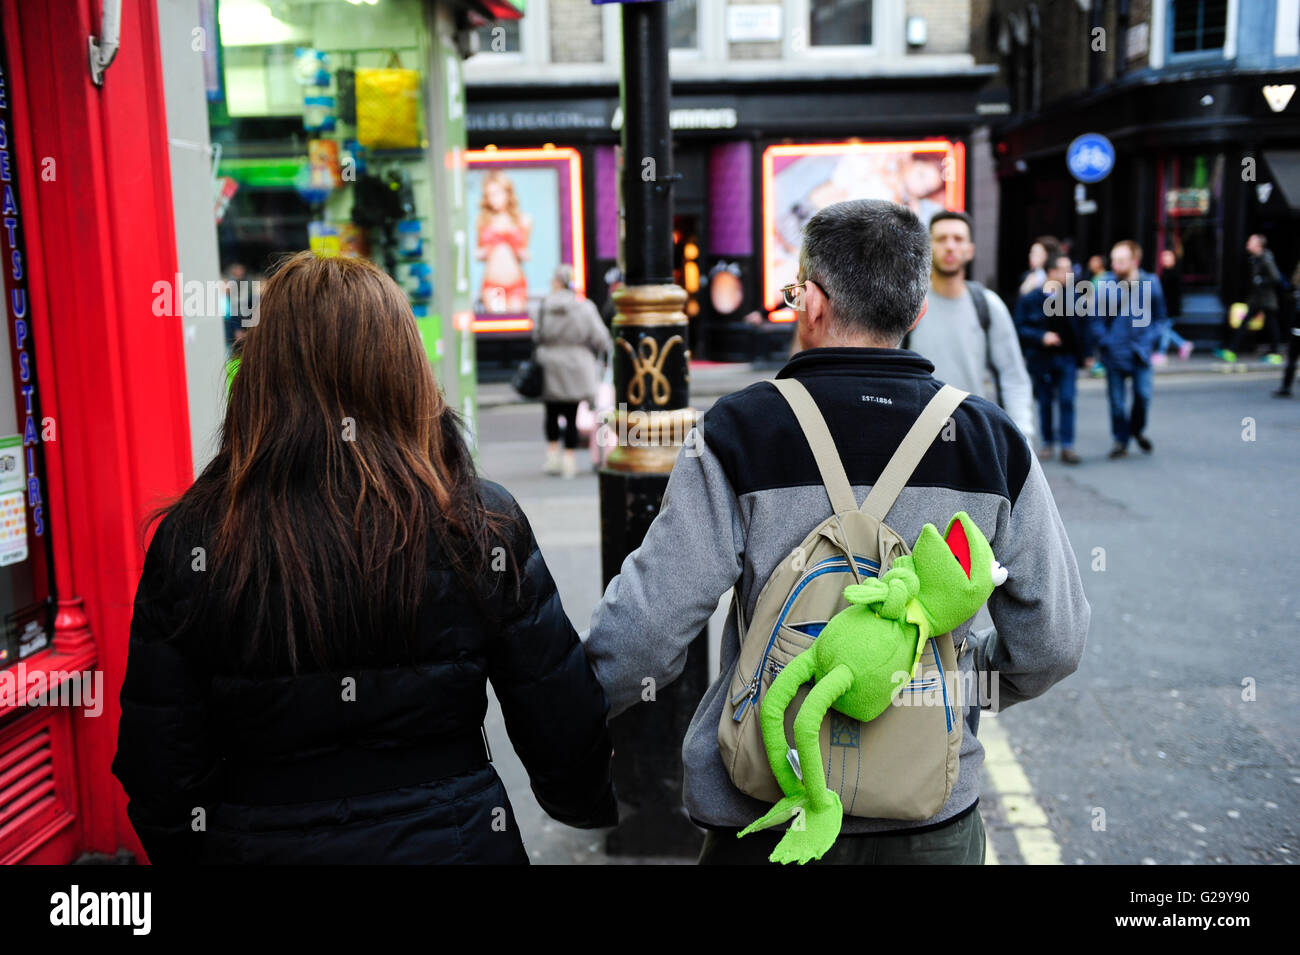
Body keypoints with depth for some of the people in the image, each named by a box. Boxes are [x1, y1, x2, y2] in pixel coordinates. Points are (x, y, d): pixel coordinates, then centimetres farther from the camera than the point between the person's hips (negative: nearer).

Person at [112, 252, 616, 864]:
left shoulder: (189, 544, -13)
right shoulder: (482, 528, -14)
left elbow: (159, 778, -6)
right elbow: (567, 744, -8)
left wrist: (190, 852, 13)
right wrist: (596, 805, 13)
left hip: (260, 845, 1)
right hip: (453, 840, 0)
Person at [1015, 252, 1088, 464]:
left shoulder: (1071, 296, 2)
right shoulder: (1029, 299, -4)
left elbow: (1079, 327, 8)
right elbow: (1021, 328, -5)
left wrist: (1083, 354, 4)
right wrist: (1042, 337, -19)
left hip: (1066, 357, 1)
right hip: (1041, 358, -1)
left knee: (1067, 400, -6)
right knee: (1045, 403, 8)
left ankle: (1067, 446, -3)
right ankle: (1048, 444, 21)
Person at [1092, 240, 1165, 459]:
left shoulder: (1150, 283, 1)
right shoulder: (1104, 284, -5)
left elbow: (1158, 315, 13)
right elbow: (1096, 318, 2)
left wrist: (1149, 338, 3)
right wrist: (1105, 342, -5)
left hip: (1140, 350, 1)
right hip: (1114, 352, -1)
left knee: (1143, 394, -2)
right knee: (1117, 399, 1)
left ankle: (1137, 429, 26)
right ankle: (1120, 439, 16)